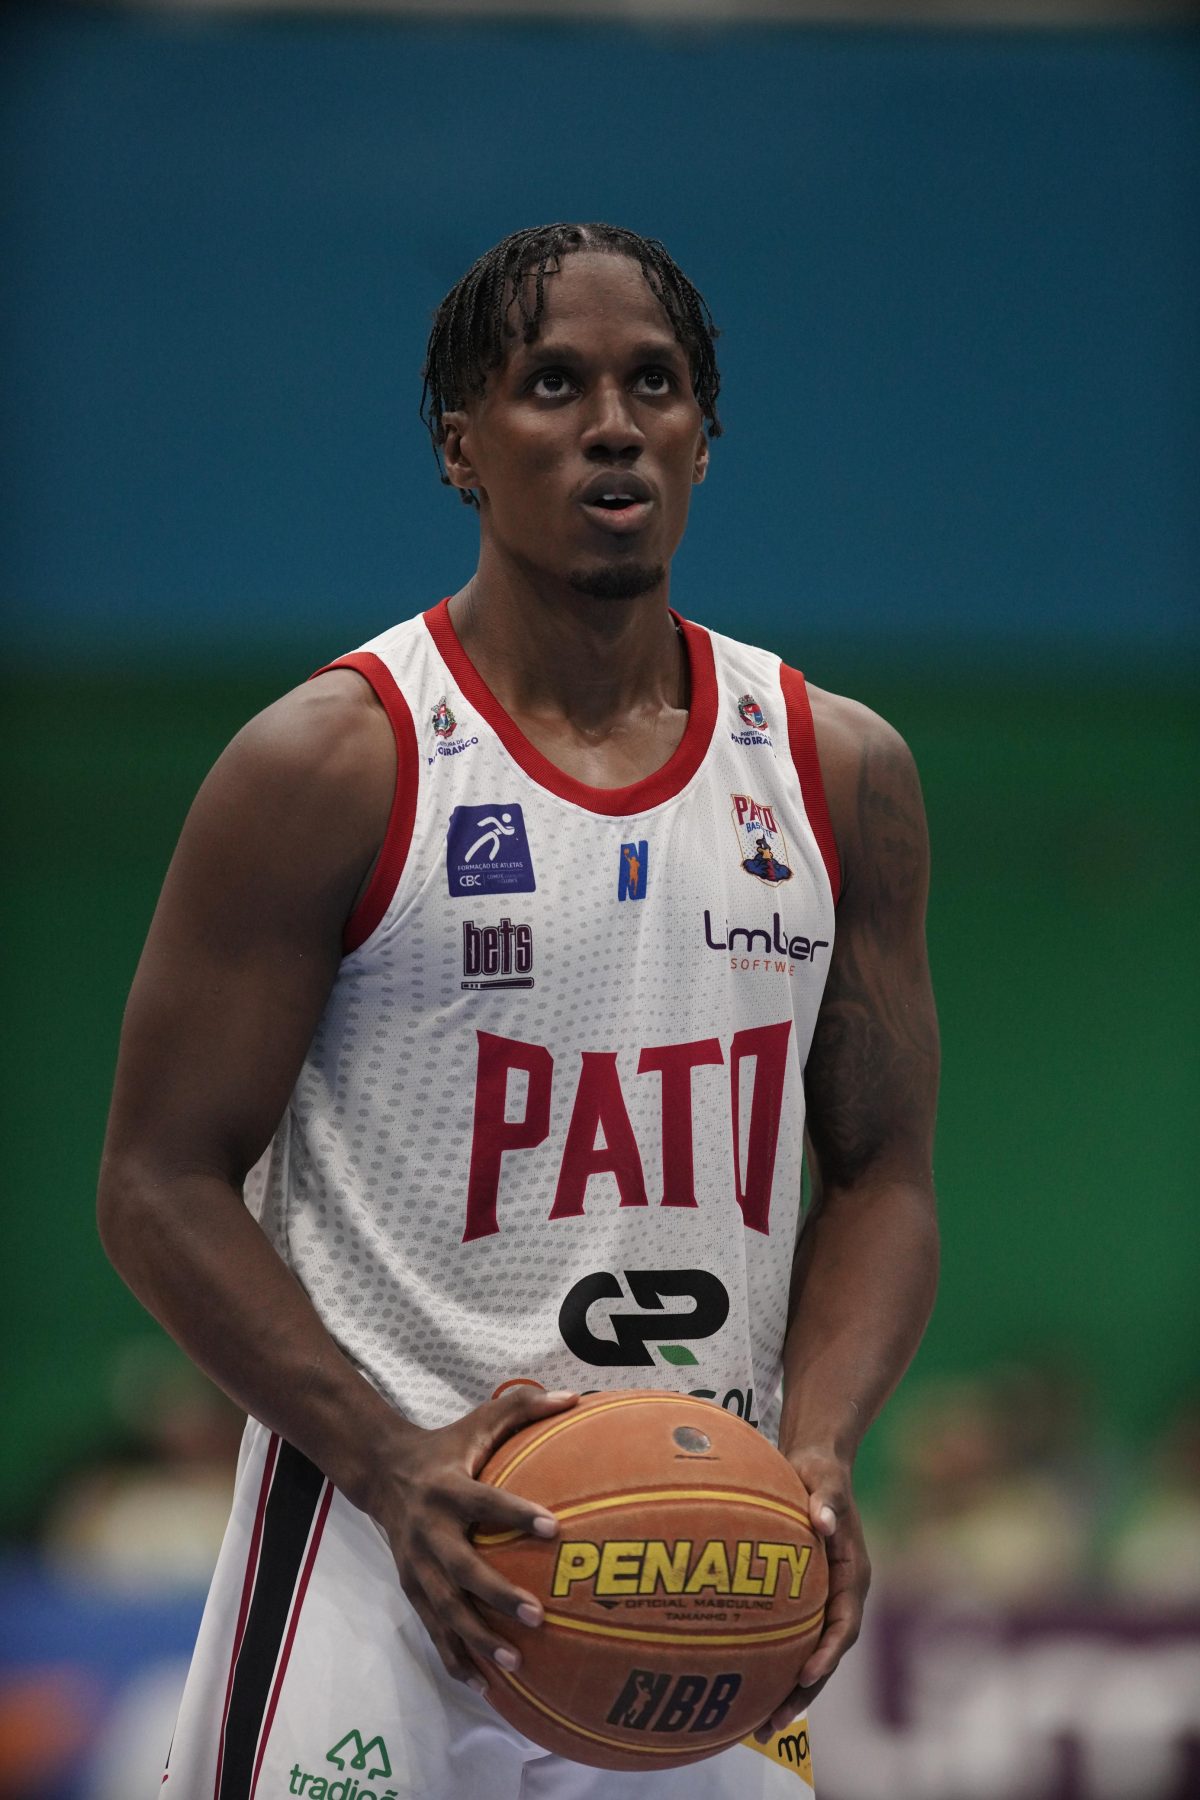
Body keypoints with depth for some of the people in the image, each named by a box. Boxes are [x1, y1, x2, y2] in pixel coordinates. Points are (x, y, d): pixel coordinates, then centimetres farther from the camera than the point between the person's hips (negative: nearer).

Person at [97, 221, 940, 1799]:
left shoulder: (838, 773, 7)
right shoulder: (331, 766, -5)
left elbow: (881, 1176, 11)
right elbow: (161, 1184, -6)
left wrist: (814, 1451, -8)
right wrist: (394, 1462, -19)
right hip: (396, 1552, -4)